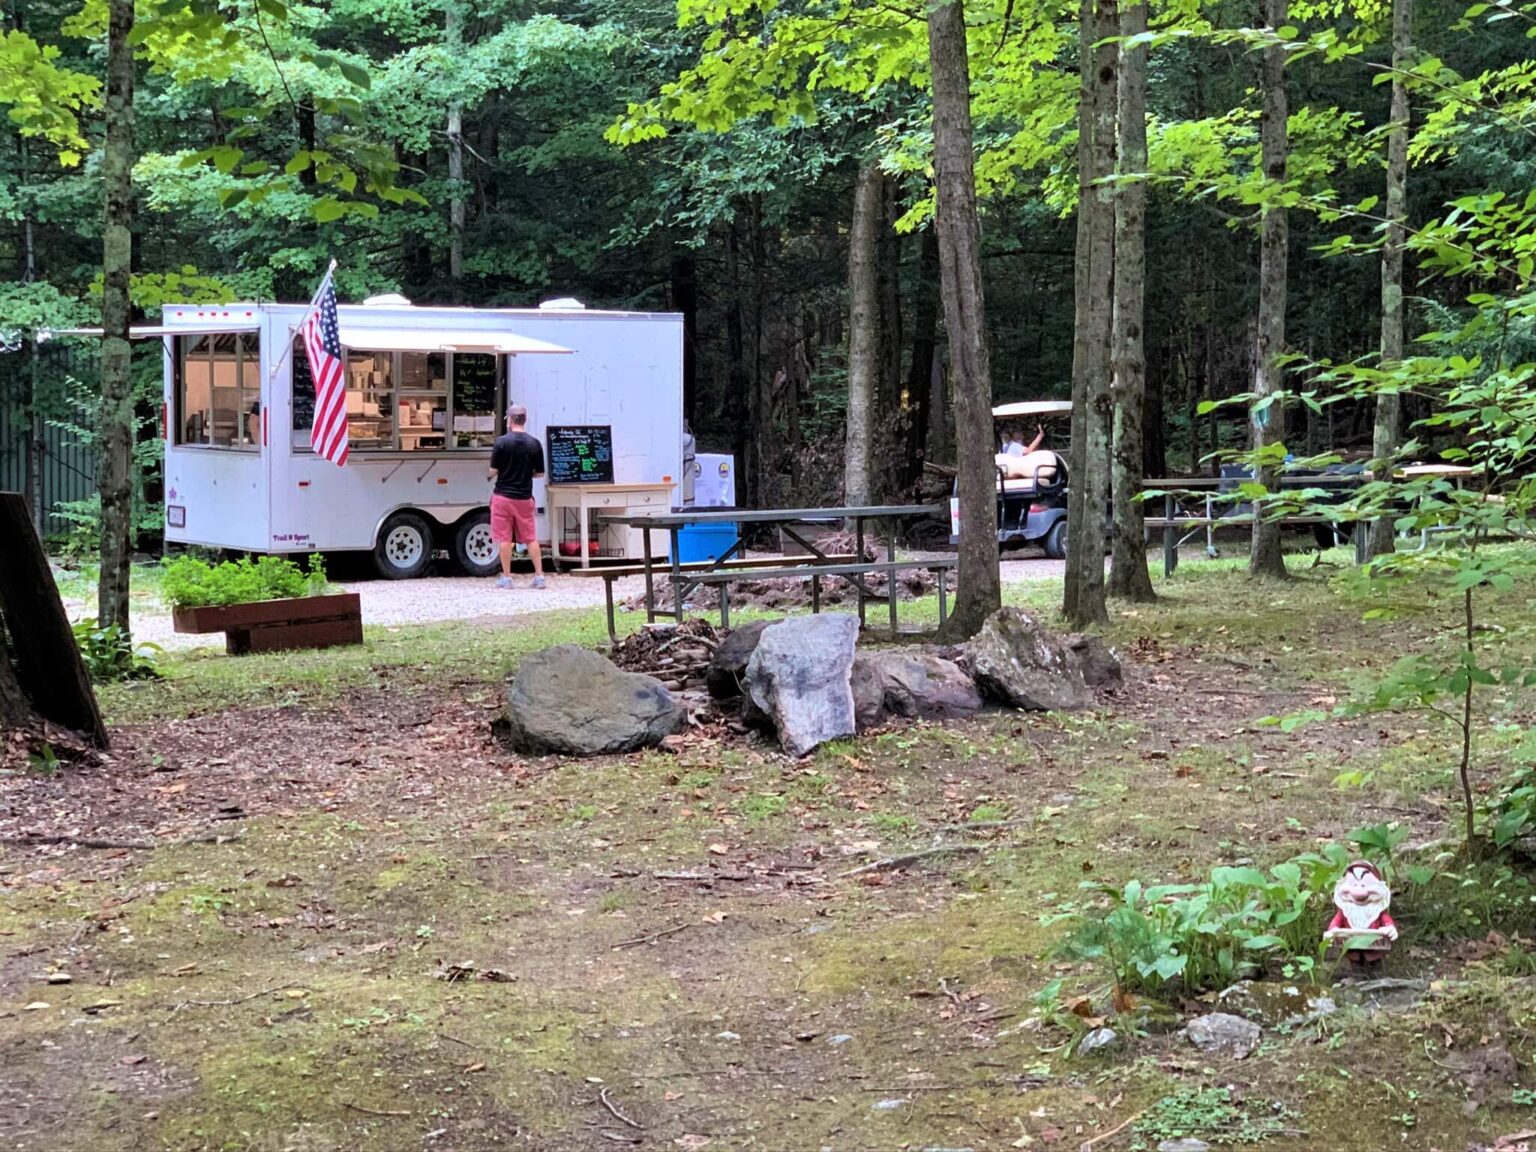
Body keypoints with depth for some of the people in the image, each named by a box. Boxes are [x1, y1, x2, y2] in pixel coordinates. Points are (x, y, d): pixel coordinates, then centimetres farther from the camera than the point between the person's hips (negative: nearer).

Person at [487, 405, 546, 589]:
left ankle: (506, 577, 6)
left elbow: (494, 470, -8)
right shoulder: (534, 444, -2)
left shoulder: (501, 442, -10)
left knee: (504, 539, 4)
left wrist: (489, 476, 14)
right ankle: (539, 575, 7)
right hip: (524, 497, 3)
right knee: (531, 538, 9)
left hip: (503, 496, -3)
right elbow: (539, 473, 4)